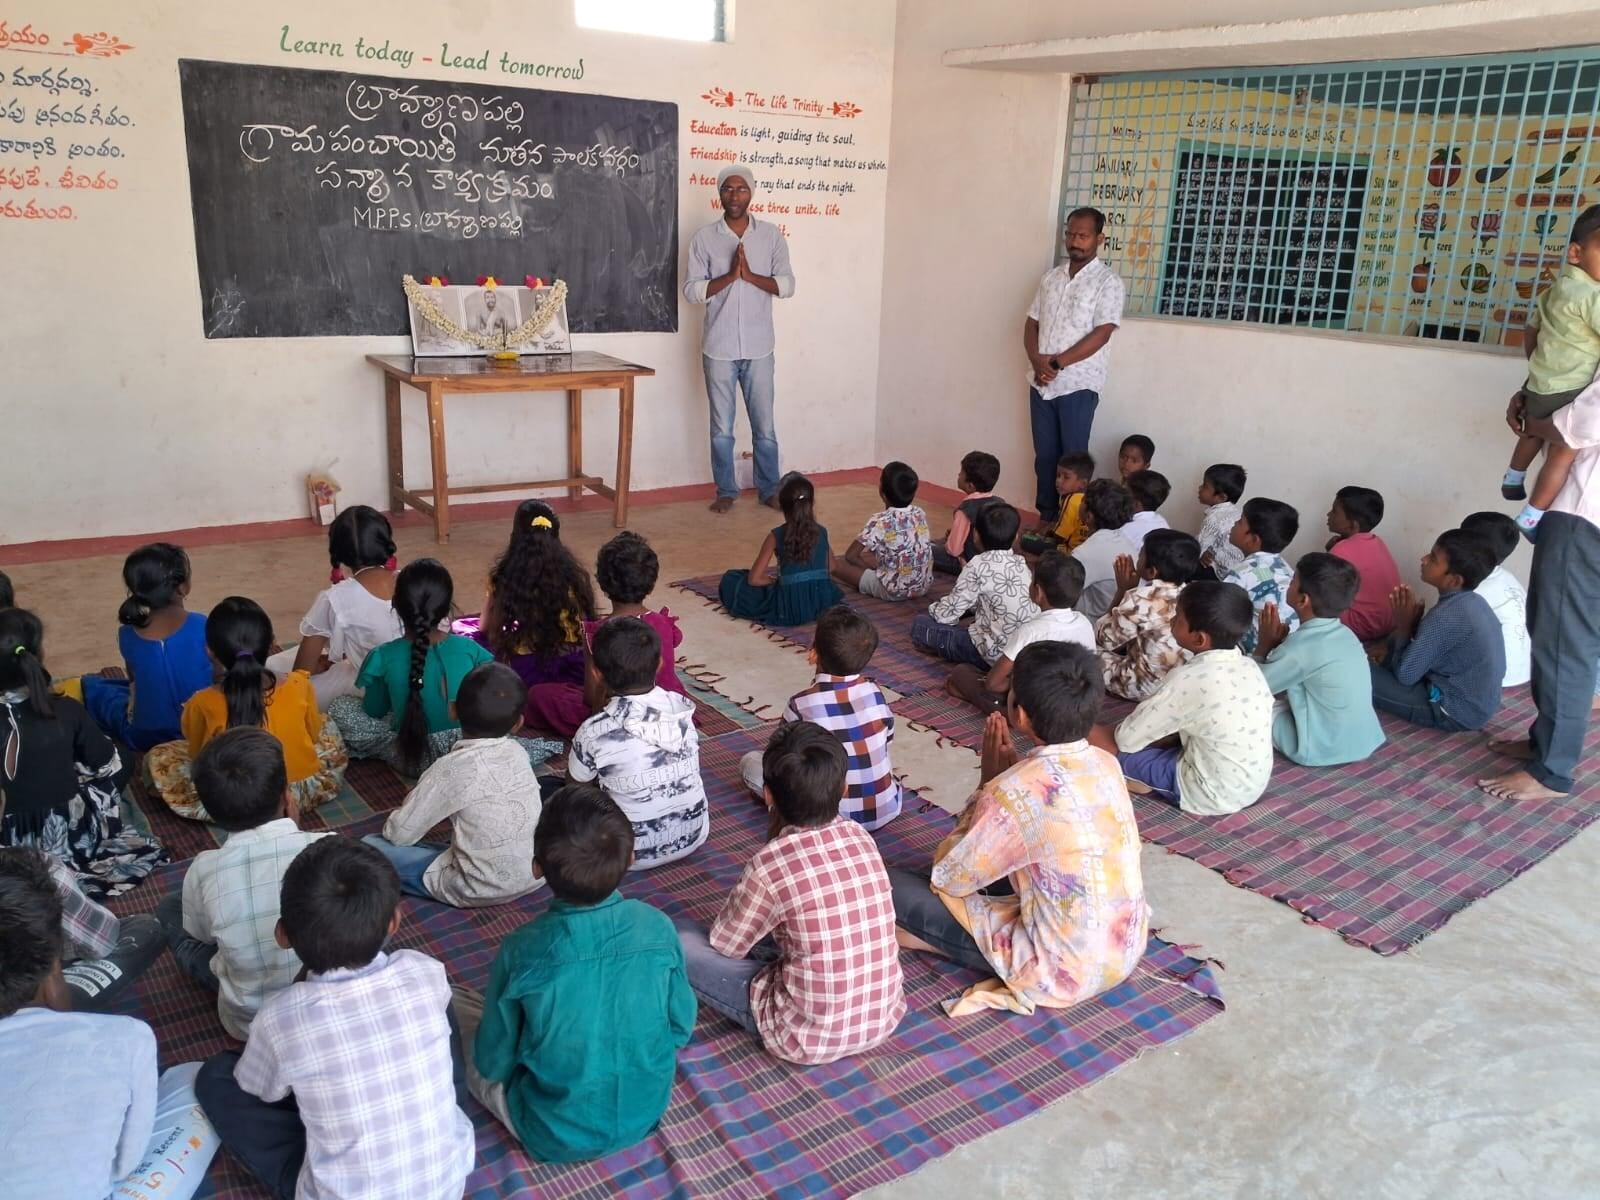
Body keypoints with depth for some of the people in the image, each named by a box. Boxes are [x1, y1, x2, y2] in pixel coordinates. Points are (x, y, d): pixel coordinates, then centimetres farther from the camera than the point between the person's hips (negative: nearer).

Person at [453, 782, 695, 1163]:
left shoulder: (521, 951, -26)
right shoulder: (658, 928, -20)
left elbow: (493, 1064, -11)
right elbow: (681, 1030, -4)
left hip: (555, 1137, -2)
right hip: (644, 1114, 3)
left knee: (456, 1001, 12)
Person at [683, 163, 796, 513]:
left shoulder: (771, 234, 4)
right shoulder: (704, 237, 1)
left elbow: (787, 285, -2)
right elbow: (691, 291, -5)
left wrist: (750, 275, -16)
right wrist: (730, 275, -17)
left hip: (759, 347, 1)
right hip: (719, 348, 0)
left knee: (765, 426, 7)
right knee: (722, 428, 7)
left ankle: (770, 489, 21)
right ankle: (726, 492, 19)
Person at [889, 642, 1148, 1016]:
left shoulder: (1016, 792, -27)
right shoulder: (1106, 764, -5)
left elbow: (947, 877, -11)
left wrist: (988, 783, -5)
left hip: (1064, 974, -7)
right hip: (1128, 949, 7)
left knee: (893, 885, -6)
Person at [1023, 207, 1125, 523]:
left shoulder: (1108, 282, -6)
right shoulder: (1051, 277, 12)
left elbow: (1101, 334, -14)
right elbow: (1031, 324, 12)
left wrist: (1056, 363, -16)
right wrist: (1037, 362, -7)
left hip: (1078, 384, -5)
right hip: (1041, 382, 5)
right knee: (1044, 454, 10)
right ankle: (1046, 516, 20)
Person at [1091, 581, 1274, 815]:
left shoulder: (1188, 679, -23)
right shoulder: (1248, 666, -2)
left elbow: (1127, 738, -14)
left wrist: (1115, 732, 6)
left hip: (1211, 794, -7)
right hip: (1253, 786, 7)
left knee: (1093, 733, -4)